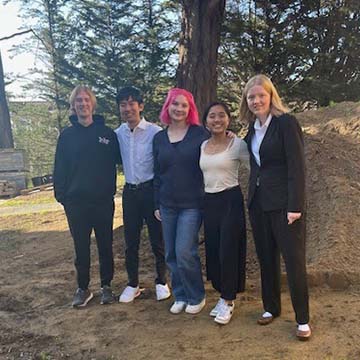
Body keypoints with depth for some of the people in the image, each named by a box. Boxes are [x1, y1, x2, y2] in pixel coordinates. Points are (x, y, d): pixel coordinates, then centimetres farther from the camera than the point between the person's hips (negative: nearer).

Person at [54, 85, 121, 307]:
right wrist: (61, 195, -5)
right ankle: (83, 288, 22)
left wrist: (111, 190, -6)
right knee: (81, 248, 9)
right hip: (76, 203, 1)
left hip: (103, 201, -1)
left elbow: (119, 160, 5)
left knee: (105, 246, 9)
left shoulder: (107, 133, 1)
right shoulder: (67, 136, 4)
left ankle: (106, 286, 24)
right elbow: (60, 168, 3)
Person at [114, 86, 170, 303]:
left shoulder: (155, 132, -12)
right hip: (130, 192, 4)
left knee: (157, 240, 7)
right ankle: (133, 284, 27)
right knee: (131, 241, 12)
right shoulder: (118, 134, 2)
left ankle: (161, 281, 25)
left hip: (151, 190, -4)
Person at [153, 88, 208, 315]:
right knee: (171, 255, 9)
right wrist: (157, 204, 11)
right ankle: (180, 296, 26)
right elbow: (157, 173, 12)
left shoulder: (200, 134, -4)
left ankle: (196, 297, 13)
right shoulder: (159, 138, 8)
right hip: (168, 205, 5)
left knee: (184, 253, -9)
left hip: (192, 204, -4)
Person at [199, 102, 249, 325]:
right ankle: (223, 295, 26)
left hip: (231, 201, -5)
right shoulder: (202, 147, 8)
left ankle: (228, 300, 13)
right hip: (209, 202, 5)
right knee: (213, 251, 9)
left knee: (228, 251, -2)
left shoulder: (238, 144, -7)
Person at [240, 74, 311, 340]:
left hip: (284, 203, -6)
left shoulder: (286, 123, -9)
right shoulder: (252, 129, 12)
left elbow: (297, 166, -14)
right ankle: (271, 307, 29)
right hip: (258, 202, 7)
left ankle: (303, 319, 12)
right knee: (266, 258, 13)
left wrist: (295, 206, -19)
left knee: (294, 260, -1)